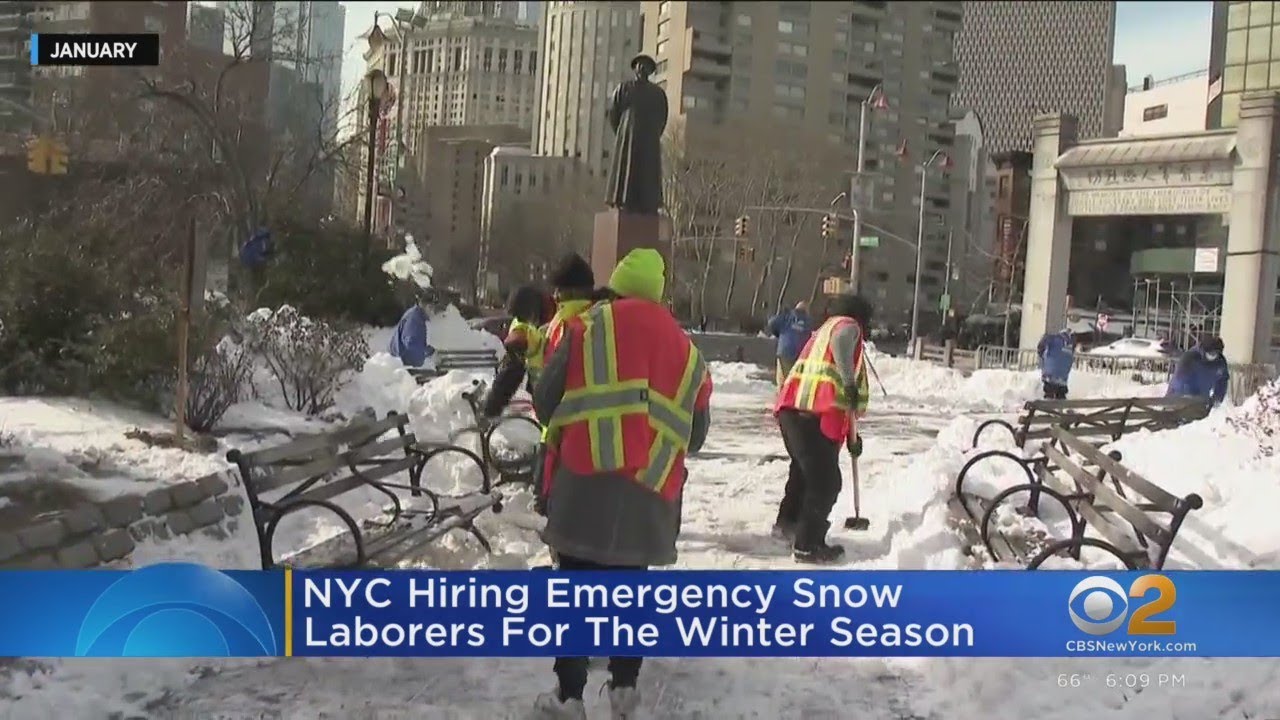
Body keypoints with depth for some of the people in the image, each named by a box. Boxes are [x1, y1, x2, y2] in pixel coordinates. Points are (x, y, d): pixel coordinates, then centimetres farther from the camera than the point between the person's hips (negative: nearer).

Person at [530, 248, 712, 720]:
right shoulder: (685, 350, 12)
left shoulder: (589, 329, 1)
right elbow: (695, 434, 16)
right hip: (651, 490, 3)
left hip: (586, 479, -3)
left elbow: (545, 401, 2)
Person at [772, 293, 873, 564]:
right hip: (816, 414, -9)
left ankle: (788, 522, 44)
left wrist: (851, 434, 32)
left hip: (790, 408, 9)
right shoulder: (847, 326, 8)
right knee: (825, 481, -3)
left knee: (804, 468, 28)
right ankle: (808, 545, -2)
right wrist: (849, 382, -28)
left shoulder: (822, 332, 33)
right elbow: (841, 343, -19)